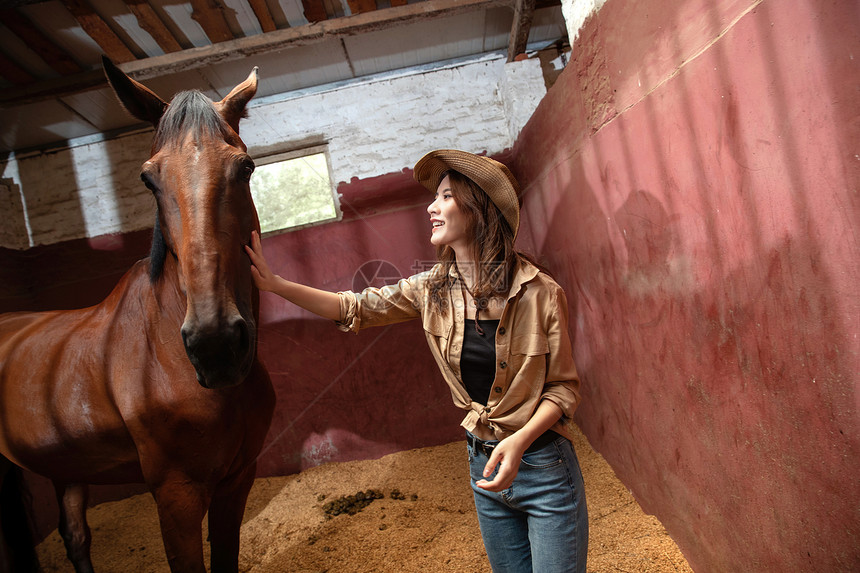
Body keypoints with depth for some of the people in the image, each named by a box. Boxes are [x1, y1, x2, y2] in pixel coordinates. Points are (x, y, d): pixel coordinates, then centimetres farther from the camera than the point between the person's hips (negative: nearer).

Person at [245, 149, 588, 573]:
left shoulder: (539, 292, -17)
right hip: (483, 461, 4)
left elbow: (564, 386, -11)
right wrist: (274, 283, -6)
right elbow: (354, 309, 1)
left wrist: (520, 440, -26)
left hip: (543, 467, -4)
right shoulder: (431, 290, -4)